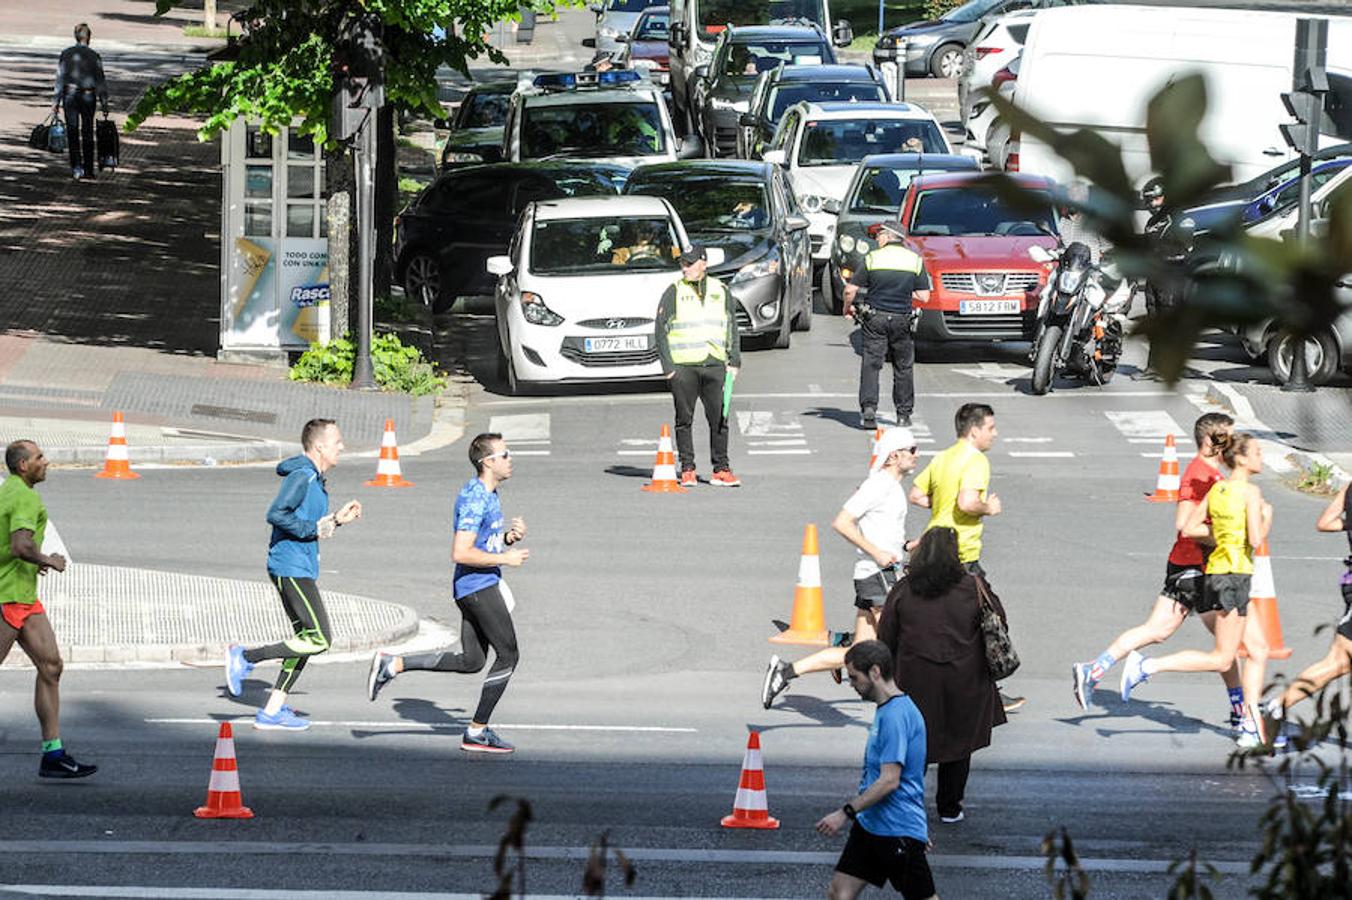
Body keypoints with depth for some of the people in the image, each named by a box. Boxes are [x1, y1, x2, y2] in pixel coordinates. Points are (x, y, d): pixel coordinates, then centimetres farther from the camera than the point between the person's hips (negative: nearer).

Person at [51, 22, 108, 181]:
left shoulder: (66, 54, -3)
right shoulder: (94, 56, -4)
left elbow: (60, 78, -3)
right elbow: (100, 82, -2)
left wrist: (56, 101, 1)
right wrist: (104, 104, 3)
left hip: (70, 95, 0)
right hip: (88, 96, 0)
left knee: (72, 133, 3)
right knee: (87, 134, 10)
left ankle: (76, 168, -8)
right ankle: (88, 169, 13)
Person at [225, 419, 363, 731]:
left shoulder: (315, 479, 17)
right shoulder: (300, 477, -15)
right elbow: (276, 515, -25)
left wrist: (337, 519, 13)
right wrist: (315, 529, -19)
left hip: (300, 569, 11)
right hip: (291, 568, -11)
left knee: (307, 639, 12)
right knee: (319, 640, -12)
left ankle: (273, 711, 14)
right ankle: (245, 658, -7)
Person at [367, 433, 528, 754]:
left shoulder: (489, 495, 14)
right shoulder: (474, 499, -18)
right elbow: (461, 553, -24)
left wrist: (510, 537, 7)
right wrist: (504, 559, -19)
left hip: (482, 585, 10)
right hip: (477, 586, -10)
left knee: (471, 661, 13)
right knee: (508, 655, -3)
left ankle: (392, 665, 13)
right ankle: (477, 733, 2)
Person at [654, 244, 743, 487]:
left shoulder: (721, 292, 11)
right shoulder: (674, 293, 4)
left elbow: (732, 329, 17)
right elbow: (661, 331, 2)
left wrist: (734, 361, 9)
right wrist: (667, 366, -6)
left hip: (714, 365, 2)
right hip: (682, 367, -2)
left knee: (719, 419, -1)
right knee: (684, 420, 1)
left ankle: (721, 470, 5)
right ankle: (687, 471, 7)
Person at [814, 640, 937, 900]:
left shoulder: (896, 715, -20)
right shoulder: (886, 710, 13)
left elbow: (889, 781, -25)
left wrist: (846, 812, -21)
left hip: (899, 830, -10)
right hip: (870, 825, 10)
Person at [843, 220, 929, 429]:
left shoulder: (872, 259, -4)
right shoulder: (915, 260, 1)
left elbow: (850, 290, -5)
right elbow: (924, 296, 0)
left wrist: (847, 308, 14)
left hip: (875, 319, -2)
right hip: (902, 321, 2)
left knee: (871, 364, -1)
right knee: (903, 367, 12)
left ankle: (868, 408, -15)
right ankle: (904, 414, 15)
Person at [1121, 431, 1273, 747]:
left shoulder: (1216, 490, 11)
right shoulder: (1250, 491, -12)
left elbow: (1189, 529, 10)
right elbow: (1256, 540, -16)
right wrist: (1267, 517, 2)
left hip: (1215, 572, 9)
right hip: (1233, 574, -9)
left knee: (1259, 650, 13)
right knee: (1221, 659, -5)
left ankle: (1251, 727, 10)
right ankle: (1146, 666, -10)